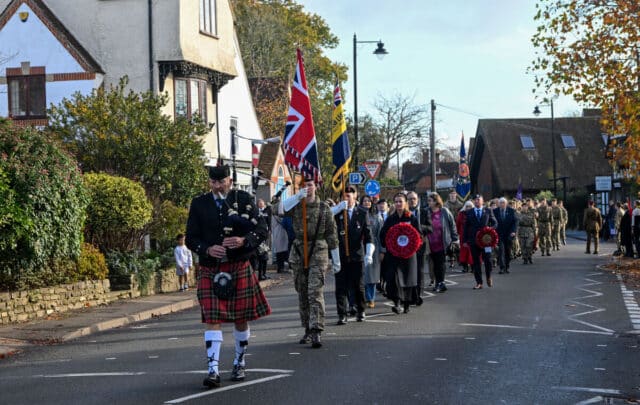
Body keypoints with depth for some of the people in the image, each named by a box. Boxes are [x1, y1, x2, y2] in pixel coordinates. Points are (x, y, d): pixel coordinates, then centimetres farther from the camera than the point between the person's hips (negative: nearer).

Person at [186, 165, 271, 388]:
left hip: (239, 267, 0)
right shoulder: (199, 204, 6)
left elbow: (262, 229, -1)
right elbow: (191, 238, 4)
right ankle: (213, 370, -13)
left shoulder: (244, 199, 3)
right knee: (212, 319, -9)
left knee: (241, 318, 9)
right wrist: (207, 249, -15)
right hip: (210, 269, 0)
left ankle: (239, 364, 26)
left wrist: (244, 240, -20)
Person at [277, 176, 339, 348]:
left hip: (318, 253, -3)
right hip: (299, 254, 3)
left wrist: (336, 259, 5)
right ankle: (307, 329, 21)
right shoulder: (296, 205, 6)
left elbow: (332, 235, 6)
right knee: (302, 295, 10)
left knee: (315, 293, -14)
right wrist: (298, 197, -24)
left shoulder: (324, 208, 3)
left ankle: (316, 332, -19)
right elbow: (280, 210, -16)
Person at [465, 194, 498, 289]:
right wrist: (465, 240, 3)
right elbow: (466, 227, 9)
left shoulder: (488, 211, 7)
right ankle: (479, 282, 7)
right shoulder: (469, 212, 9)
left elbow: (494, 223, 10)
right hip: (473, 240, 1)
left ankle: (489, 277, 22)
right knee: (476, 262, 2)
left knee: (487, 260, -4)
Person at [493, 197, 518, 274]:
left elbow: (515, 221, 0)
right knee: (501, 250, -13)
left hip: (509, 235, 1)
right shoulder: (495, 211, 1)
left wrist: (514, 231, -13)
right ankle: (502, 268, -15)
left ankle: (506, 267, 18)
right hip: (499, 235, -1)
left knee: (508, 251, 7)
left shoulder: (511, 211, 2)